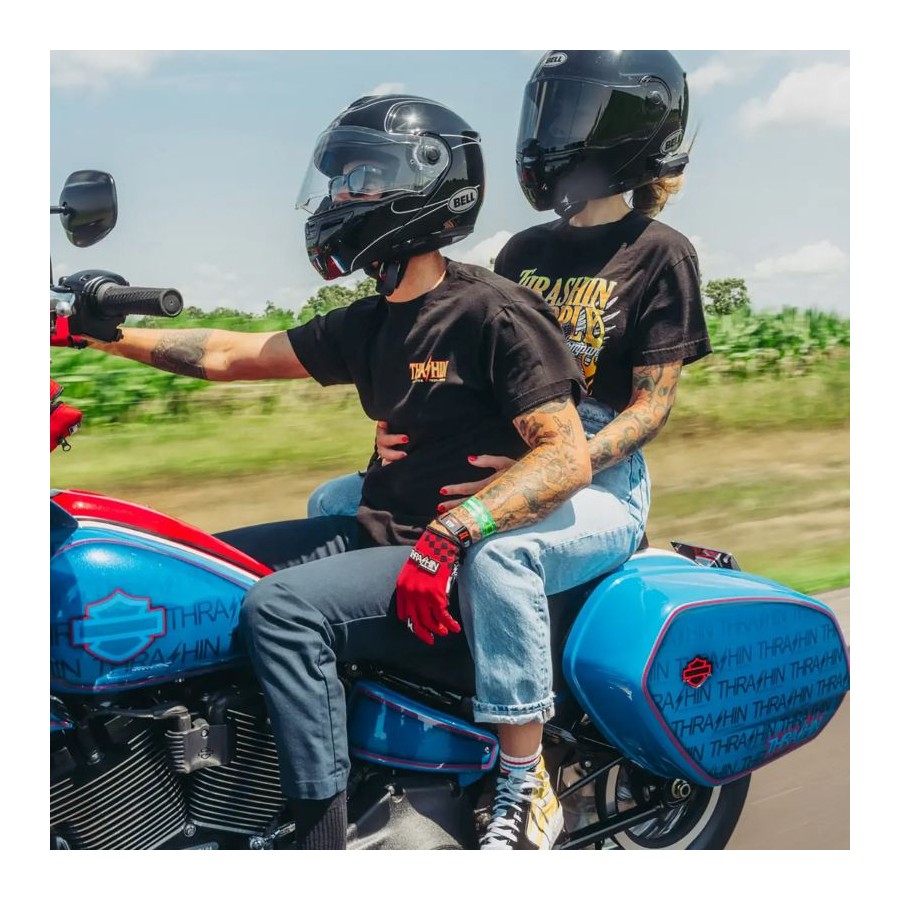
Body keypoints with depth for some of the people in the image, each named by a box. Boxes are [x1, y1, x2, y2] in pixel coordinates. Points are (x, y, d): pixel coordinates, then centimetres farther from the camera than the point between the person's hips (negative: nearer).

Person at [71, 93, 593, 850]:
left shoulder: (492, 313, -12)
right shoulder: (370, 324, 12)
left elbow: (568, 457, -20)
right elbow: (232, 355, 15)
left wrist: (446, 539, -29)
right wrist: (99, 332, 9)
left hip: (464, 565, -9)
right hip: (378, 533, 9)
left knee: (281, 606, -30)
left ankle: (322, 833, -23)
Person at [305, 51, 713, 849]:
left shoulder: (660, 253, -4)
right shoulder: (524, 251, 15)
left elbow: (653, 402, -10)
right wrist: (405, 423, -6)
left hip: (601, 482, -7)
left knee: (498, 552, -37)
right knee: (333, 505, -3)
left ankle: (520, 790, -25)